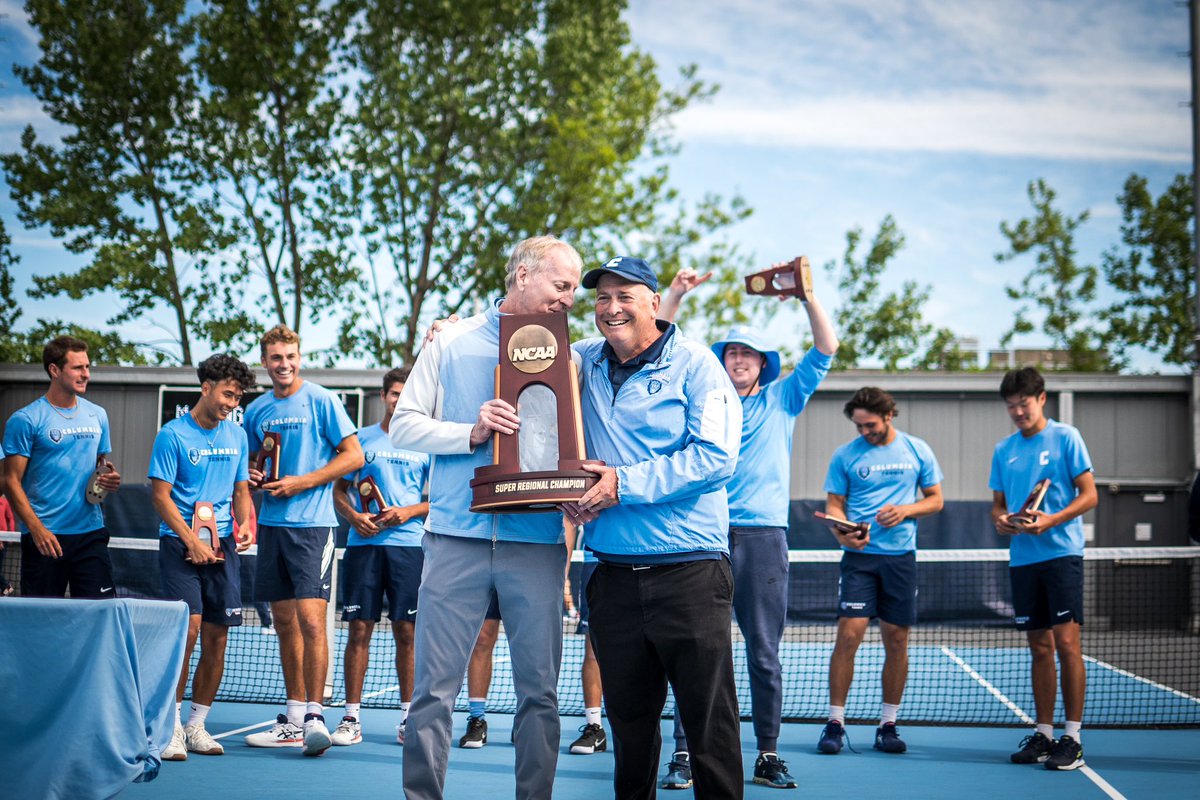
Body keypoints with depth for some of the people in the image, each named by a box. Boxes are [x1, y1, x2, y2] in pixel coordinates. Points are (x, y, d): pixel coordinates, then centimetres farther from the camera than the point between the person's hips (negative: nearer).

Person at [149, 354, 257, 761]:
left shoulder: (237, 435, 13)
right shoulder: (173, 434, -3)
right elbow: (160, 495, -6)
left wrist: (244, 525, 0)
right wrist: (192, 541, -13)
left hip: (222, 544, 5)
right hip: (179, 543, -5)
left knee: (217, 635, 3)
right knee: (189, 626, -15)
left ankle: (197, 726, 14)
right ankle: (171, 725, -6)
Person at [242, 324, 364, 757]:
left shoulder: (321, 400, -3)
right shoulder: (256, 411, 13)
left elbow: (354, 455, -5)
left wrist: (301, 482, -11)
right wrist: (253, 475, 1)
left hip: (312, 524, -6)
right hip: (271, 524, 6)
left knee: (310, 619, -13)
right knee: (284, 621, 8)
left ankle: (314, 716, -8)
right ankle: (293, 720, 15)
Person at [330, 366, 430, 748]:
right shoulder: (361, 439, 11)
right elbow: (339, 490, 13)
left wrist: (409, 511, -8)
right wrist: (353, 516, -6)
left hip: (409, 544, 0)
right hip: (363, 544, 0)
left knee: (407, 631, 1)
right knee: (359, 629, 0)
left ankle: (408, 716, 10)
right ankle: (351, 717, 5)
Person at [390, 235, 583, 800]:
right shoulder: (454, 342, 8)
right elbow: (404, 425, 6)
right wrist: (471, 433, -9)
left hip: (536, 540, 2)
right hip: (458, 536, -1)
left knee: (539, 690, 4)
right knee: (435, 687, -1)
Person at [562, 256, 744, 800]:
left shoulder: (694, 365, -2)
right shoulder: (584, 363, 13)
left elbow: (715, 456, -13)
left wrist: (623, 483, -16)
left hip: (689, 575, -5)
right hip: (614, 576, 5)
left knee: (709, 719, -4)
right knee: (628, 718, 12)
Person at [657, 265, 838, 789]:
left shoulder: (783, 400, 15)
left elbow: (825, 349, 8)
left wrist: (806, 293, 0)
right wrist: (674, 296, 3)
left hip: (764, 537, 0)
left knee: (765, 653, 2)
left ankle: (768, 756, 8)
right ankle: (684, 755, -2)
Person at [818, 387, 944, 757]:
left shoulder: (917, 450, 6)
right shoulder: (845, 455, 4)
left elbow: (935, 499, 10)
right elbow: (834, 503, 5)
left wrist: (906, 510, -9)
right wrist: (842, 533, -16)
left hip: (901, 556, 1)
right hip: (859, 557, -1)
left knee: (896, 641, 4)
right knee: (848, 635, -10)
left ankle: (888, 724, 15)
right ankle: (835, 722, -1)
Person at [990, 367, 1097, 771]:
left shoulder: (1065, 437, -1)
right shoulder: (1004, 449, 13)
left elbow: (1089, 495, -4)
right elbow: (998, 503, 18)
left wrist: (1051, 520, -18)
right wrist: (1001, 519, -5)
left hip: (1061, 552, -5)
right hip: (1022, 557, 5)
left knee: (1066, 643, -8)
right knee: (1040, 648, 9)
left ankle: (1073, 738, -4)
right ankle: (1043, 734, 15)